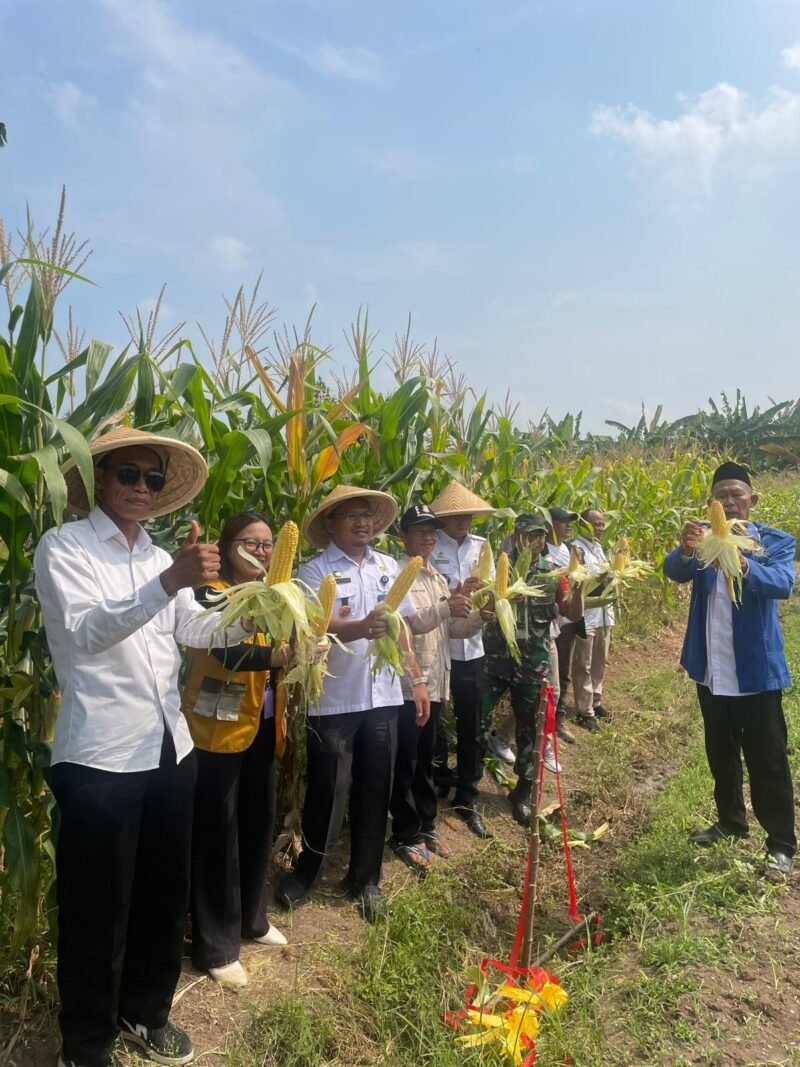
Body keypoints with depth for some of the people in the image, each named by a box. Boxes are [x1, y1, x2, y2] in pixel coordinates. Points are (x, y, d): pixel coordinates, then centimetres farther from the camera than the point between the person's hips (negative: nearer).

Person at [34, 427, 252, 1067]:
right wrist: (168, 582, -34)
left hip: (170, 747, 7)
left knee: (165, 892, 20)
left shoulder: (160, 557, 13)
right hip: (100, 755, -6)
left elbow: (194, 629, 11)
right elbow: (84, 631, -22)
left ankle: (145, 1011, 41)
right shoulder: (63, 547, -7)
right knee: (98, 907, 8)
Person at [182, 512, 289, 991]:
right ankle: (215, 945, 13)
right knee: (218, 831, -1)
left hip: (261, 727, 7)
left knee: (259, 822, 15)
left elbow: (290, 642, 10)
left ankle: (251, 919, 34)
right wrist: (281, 655, -42)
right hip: (219, 728, -7)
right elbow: (228, 652, -27)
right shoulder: (211, 595, -11)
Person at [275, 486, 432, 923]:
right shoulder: (315, 570, -8)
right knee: (328, 790, 6)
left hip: (383, 696, 5)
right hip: (333, 699, -4)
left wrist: (417, 678, 11)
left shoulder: (388, 566, 9)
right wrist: (360, 628, -40)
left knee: (375, 790, 13)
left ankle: (364, 878, 31)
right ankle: (307, 870, 31)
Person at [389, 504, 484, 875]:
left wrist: (480, 616, -4)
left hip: (435, 681, 7)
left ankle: (426, 825, 33)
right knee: (405, 764, 4)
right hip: (406, 683, -7)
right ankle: (405, 836, 18)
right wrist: (444, 609, -33)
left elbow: (452, 628, 14)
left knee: (425, 759, 19)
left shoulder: (439, 579, 14)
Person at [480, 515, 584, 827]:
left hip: (533, 663, 2)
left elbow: (574, 614, 1)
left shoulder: (552, 572, 3)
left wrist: (578, 587, -16)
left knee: (528, 726, 11)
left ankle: (522, 793, 27)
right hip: (495, 658, -1)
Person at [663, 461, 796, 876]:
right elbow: (673, 571, -17)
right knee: (720, 754, 18)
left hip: (756, 671, -3)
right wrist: (685, 550, -41)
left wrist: (743, 566, -45)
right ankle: (730, 821, 37)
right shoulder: (704, 538, 1)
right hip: (710, 670, 3)